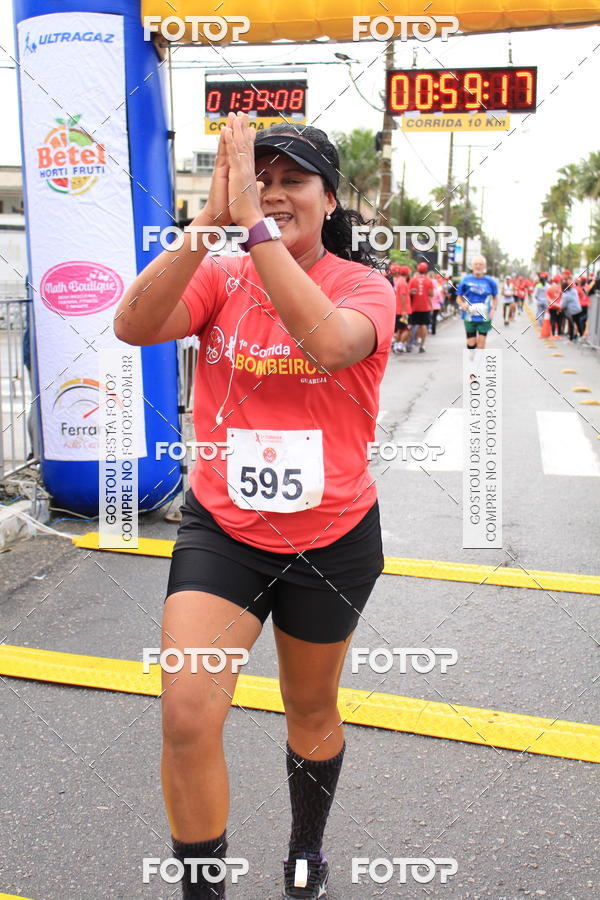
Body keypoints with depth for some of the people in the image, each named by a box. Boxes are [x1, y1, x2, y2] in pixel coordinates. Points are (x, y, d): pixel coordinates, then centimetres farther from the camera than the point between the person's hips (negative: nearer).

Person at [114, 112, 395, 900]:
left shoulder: (364, 285, -9)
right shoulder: (220, 278, -3)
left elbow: (329, 343, -34)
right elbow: (134, 325, -23)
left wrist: (255, 221, -35)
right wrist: (209, 220, -31)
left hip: (332, 539, 0)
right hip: (221, 529, 1)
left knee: (311, 712, 19)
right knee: (187, 717, -13)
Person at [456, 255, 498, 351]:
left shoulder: (490, 281, 2)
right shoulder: (466, 280, 2)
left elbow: (495, 298, 13)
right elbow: (459, 297, 8)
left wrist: (493, 309, -4)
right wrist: (462, 304, -13)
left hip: (484, 318, -1)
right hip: (469, 317, 1)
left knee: (481, 341, -4)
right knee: (471, 343, 4)